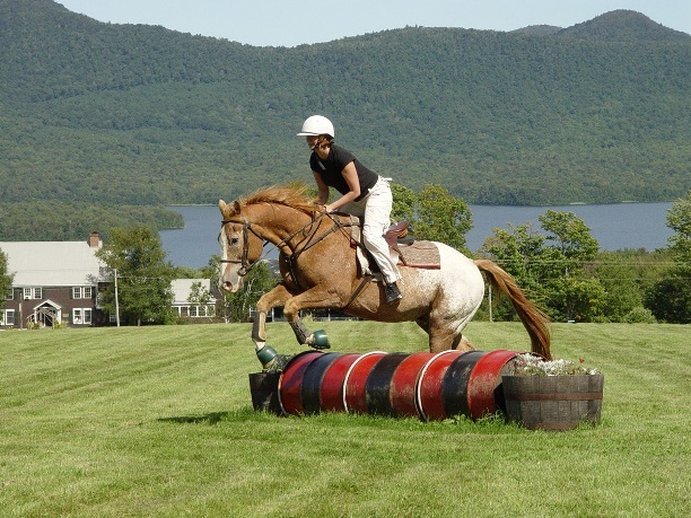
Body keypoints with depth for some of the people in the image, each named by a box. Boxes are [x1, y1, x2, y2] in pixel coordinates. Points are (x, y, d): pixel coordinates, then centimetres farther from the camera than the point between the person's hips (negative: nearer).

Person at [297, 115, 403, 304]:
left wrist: (332, 207, -27)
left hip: (376, 193, -9)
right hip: (356, 201, 9)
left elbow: (355, 191, -25)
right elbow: (323, 190, 6)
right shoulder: (315, 161, -5)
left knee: (370, 234, -28)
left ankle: (392, 283, -26)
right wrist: (320, 208, -13)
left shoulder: (341, 157, -30)